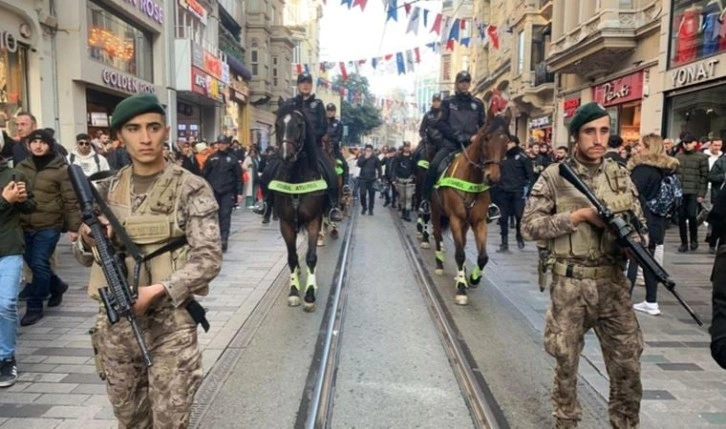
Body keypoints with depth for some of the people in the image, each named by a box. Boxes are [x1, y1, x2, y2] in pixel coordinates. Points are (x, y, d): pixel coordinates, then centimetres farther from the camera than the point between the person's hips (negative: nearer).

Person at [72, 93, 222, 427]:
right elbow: (84, 256, 13)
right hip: (114, 323, 4)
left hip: (170, 324, -4)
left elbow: (209, 259, -13)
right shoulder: (106, 190, 5)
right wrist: (88, 241, -10)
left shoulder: (191, 189, -8)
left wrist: (157, 291, -24)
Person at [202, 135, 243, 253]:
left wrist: (239, 193, 0)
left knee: (225, 215, -8)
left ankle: (224, 239, -10)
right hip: (213, 191, 2)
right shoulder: (211, 158, 7)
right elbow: (205, 175, 6)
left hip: (228, 192, -2)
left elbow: (238, 177, 4)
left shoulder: (232, 159, 4)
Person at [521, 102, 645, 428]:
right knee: (566, 361, 11)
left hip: (613, 283, 3)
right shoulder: (553, 176, -6)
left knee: (627, 364, 8)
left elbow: (639, 224, 9)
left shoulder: (620, 176, 5)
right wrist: (581, 215, -18)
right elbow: (529, 226, -12)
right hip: (569, 285, -3)